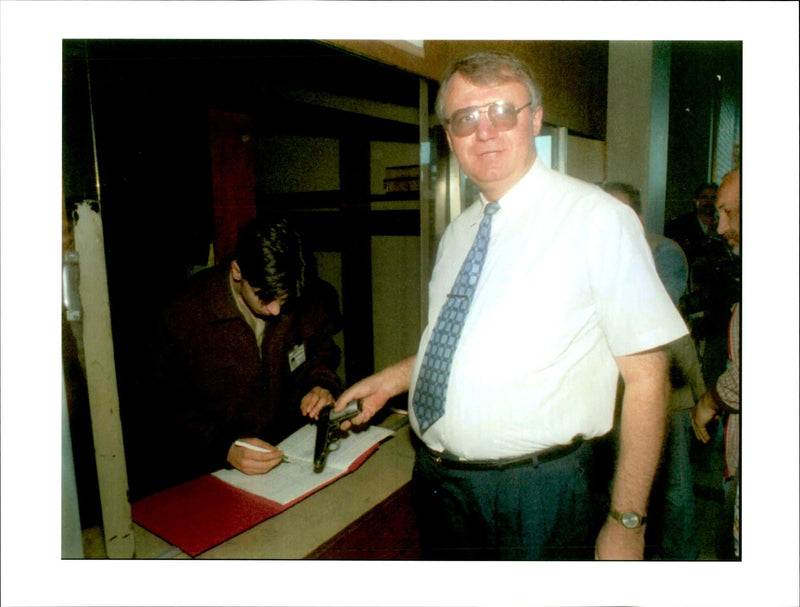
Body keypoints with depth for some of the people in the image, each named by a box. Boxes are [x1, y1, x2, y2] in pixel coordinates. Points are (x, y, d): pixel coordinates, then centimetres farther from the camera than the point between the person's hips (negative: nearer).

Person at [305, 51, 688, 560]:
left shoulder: (597, 218, -12)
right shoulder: (458, 233, 8)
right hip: (435, 479, 6)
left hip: (534, 498, -6)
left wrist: (627, 520, -14)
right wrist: (390, 380, 8)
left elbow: (646, 374, -14)